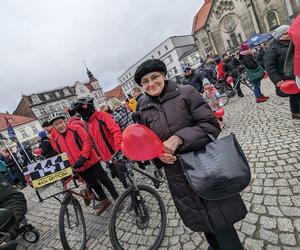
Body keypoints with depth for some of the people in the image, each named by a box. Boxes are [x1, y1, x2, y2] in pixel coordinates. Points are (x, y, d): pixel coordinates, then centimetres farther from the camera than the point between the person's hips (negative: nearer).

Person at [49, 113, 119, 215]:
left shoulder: (76, 129, -11)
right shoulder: (55, 140, 5)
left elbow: (87, 141, -17)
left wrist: (82, 158, -23)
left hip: (91, 162, -5)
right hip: (79, 168, 5)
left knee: (104, 180, 4)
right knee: (93, 184, 18)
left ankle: (117, 199, 22)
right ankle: (104, 201, 38)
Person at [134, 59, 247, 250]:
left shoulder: (186, 93, -8)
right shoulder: (144, 112, 3)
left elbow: (211, 125, -13)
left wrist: (179, 138, -25)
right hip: (178, 177, 3)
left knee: (222, 224, 8)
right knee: (204, 224, 21)